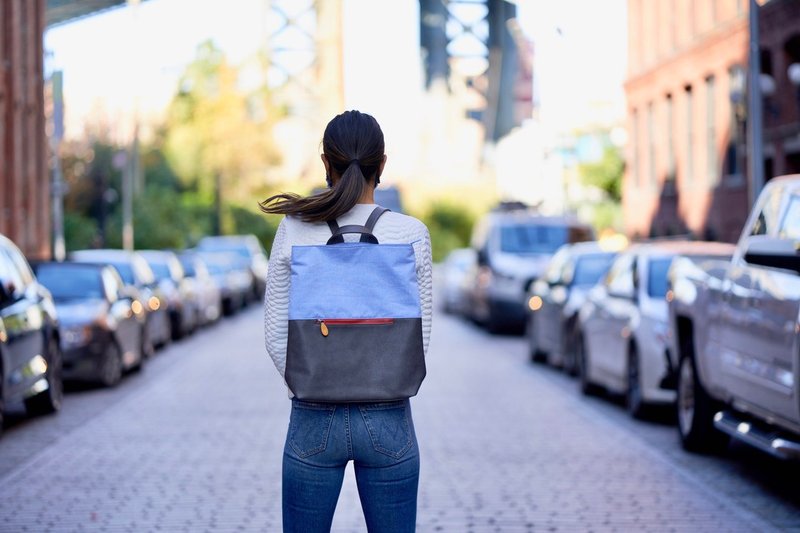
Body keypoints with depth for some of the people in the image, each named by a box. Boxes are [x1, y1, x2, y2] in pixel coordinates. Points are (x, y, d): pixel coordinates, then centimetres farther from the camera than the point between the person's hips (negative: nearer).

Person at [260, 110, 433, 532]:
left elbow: (277, 336, -3)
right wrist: (383, 391, 9)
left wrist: (311, 395, 7)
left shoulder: (294, 229, -6)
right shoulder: (412, 234, -6)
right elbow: (418, 338, -2)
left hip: (314, 419, 0)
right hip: (389, 419, 0)